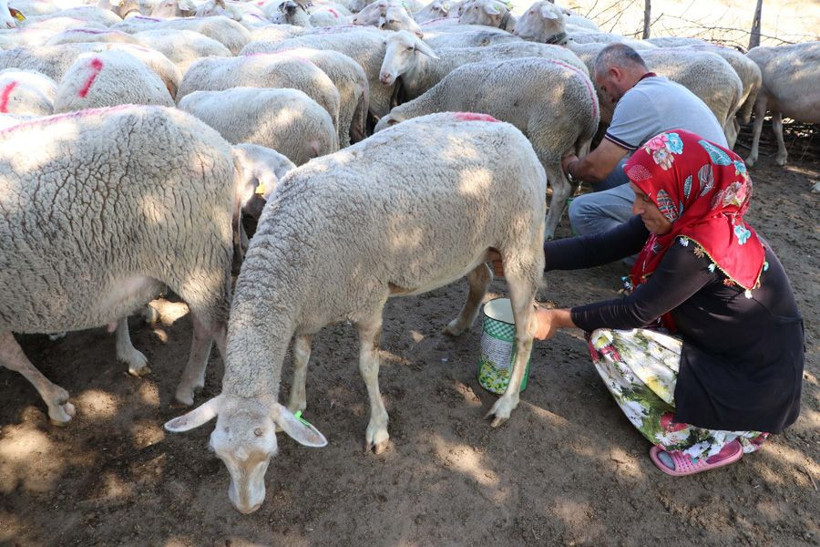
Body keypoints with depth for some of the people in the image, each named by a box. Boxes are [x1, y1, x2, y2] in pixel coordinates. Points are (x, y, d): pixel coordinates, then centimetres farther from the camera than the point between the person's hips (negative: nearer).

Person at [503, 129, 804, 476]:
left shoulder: (701, 246, -29)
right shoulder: (685, 218, -5)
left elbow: (635, 312, -21)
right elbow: (599, 248, -7)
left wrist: (559, 319, -12)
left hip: (755, 385, -9)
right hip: (722, 350, 9)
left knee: (606, 339, -15)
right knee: (610, 319, 7)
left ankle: (715, 440, -2)